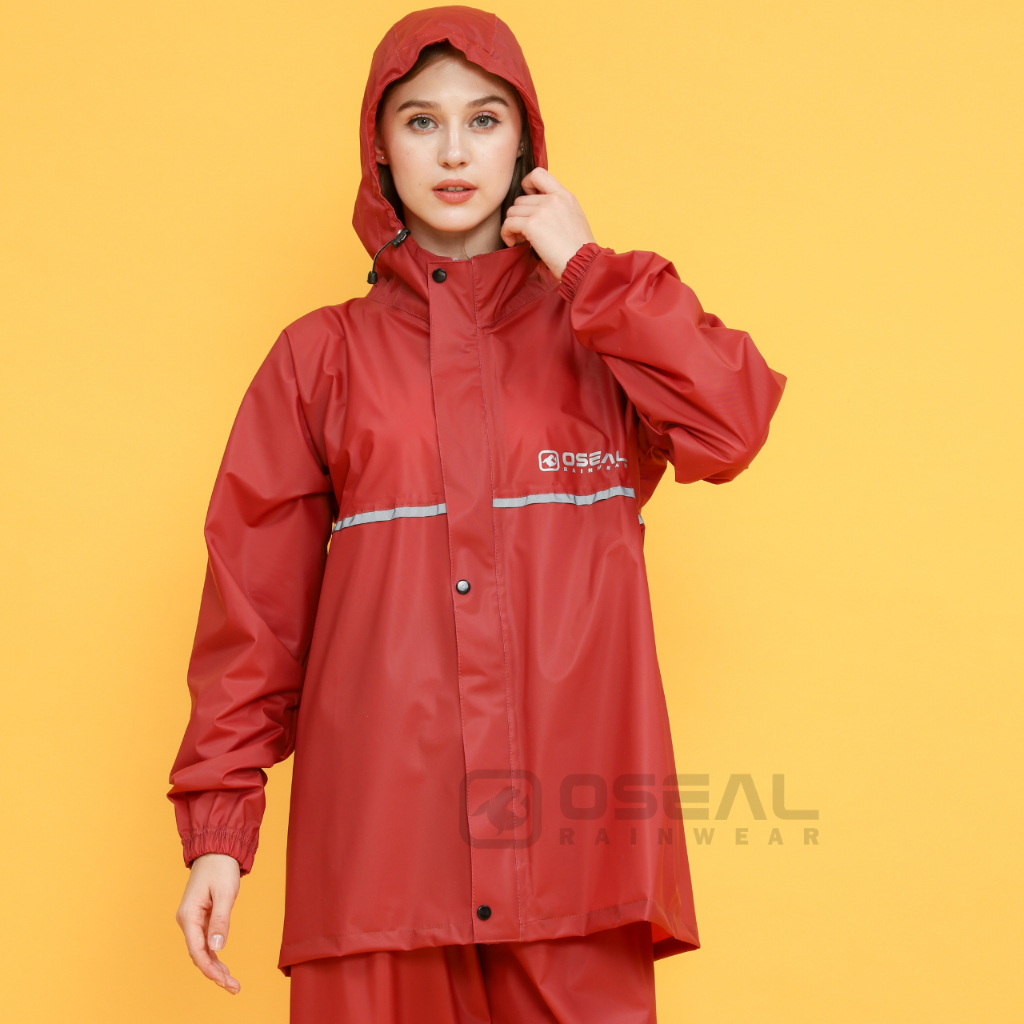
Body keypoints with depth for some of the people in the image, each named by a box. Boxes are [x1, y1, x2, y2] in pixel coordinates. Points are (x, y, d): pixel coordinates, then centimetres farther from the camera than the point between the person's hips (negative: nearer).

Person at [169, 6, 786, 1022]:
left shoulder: (598, 331, 12)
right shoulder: (322, 356, 9)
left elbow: (727, 429, -9)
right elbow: (255, 604, 6)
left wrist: (585, 265, -2)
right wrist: (217, 824, 0)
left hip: (573, 833, 0)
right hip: (378, 840, 0)